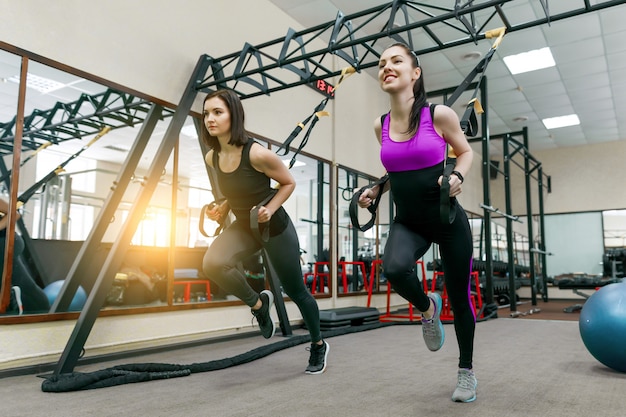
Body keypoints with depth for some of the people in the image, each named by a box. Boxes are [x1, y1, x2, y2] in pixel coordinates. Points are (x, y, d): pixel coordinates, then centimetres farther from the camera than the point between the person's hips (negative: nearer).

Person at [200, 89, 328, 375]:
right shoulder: (212, 157, -6)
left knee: (295, 291, 9)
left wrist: (270, 209, -24)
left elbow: (289, 182, -11)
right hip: (243, 226, 5)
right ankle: (258, 303, 5)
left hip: (275, 228, -5)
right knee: (212, 263, -24)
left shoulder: (257, 153, -26)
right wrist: (222, 210, -4)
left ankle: (318, 345, 36)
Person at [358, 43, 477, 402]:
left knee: (459, 297, 8)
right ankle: (427, 308, 7)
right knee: (394, 268, -30)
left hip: (448, 219, -2)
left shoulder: (439, 115, -12)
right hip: (408, 222, 2)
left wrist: (458, 176, -17)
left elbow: (466, 151, 3)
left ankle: (466, 371, 35)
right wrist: (375, 190, 0)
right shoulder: (381, 126, 0)